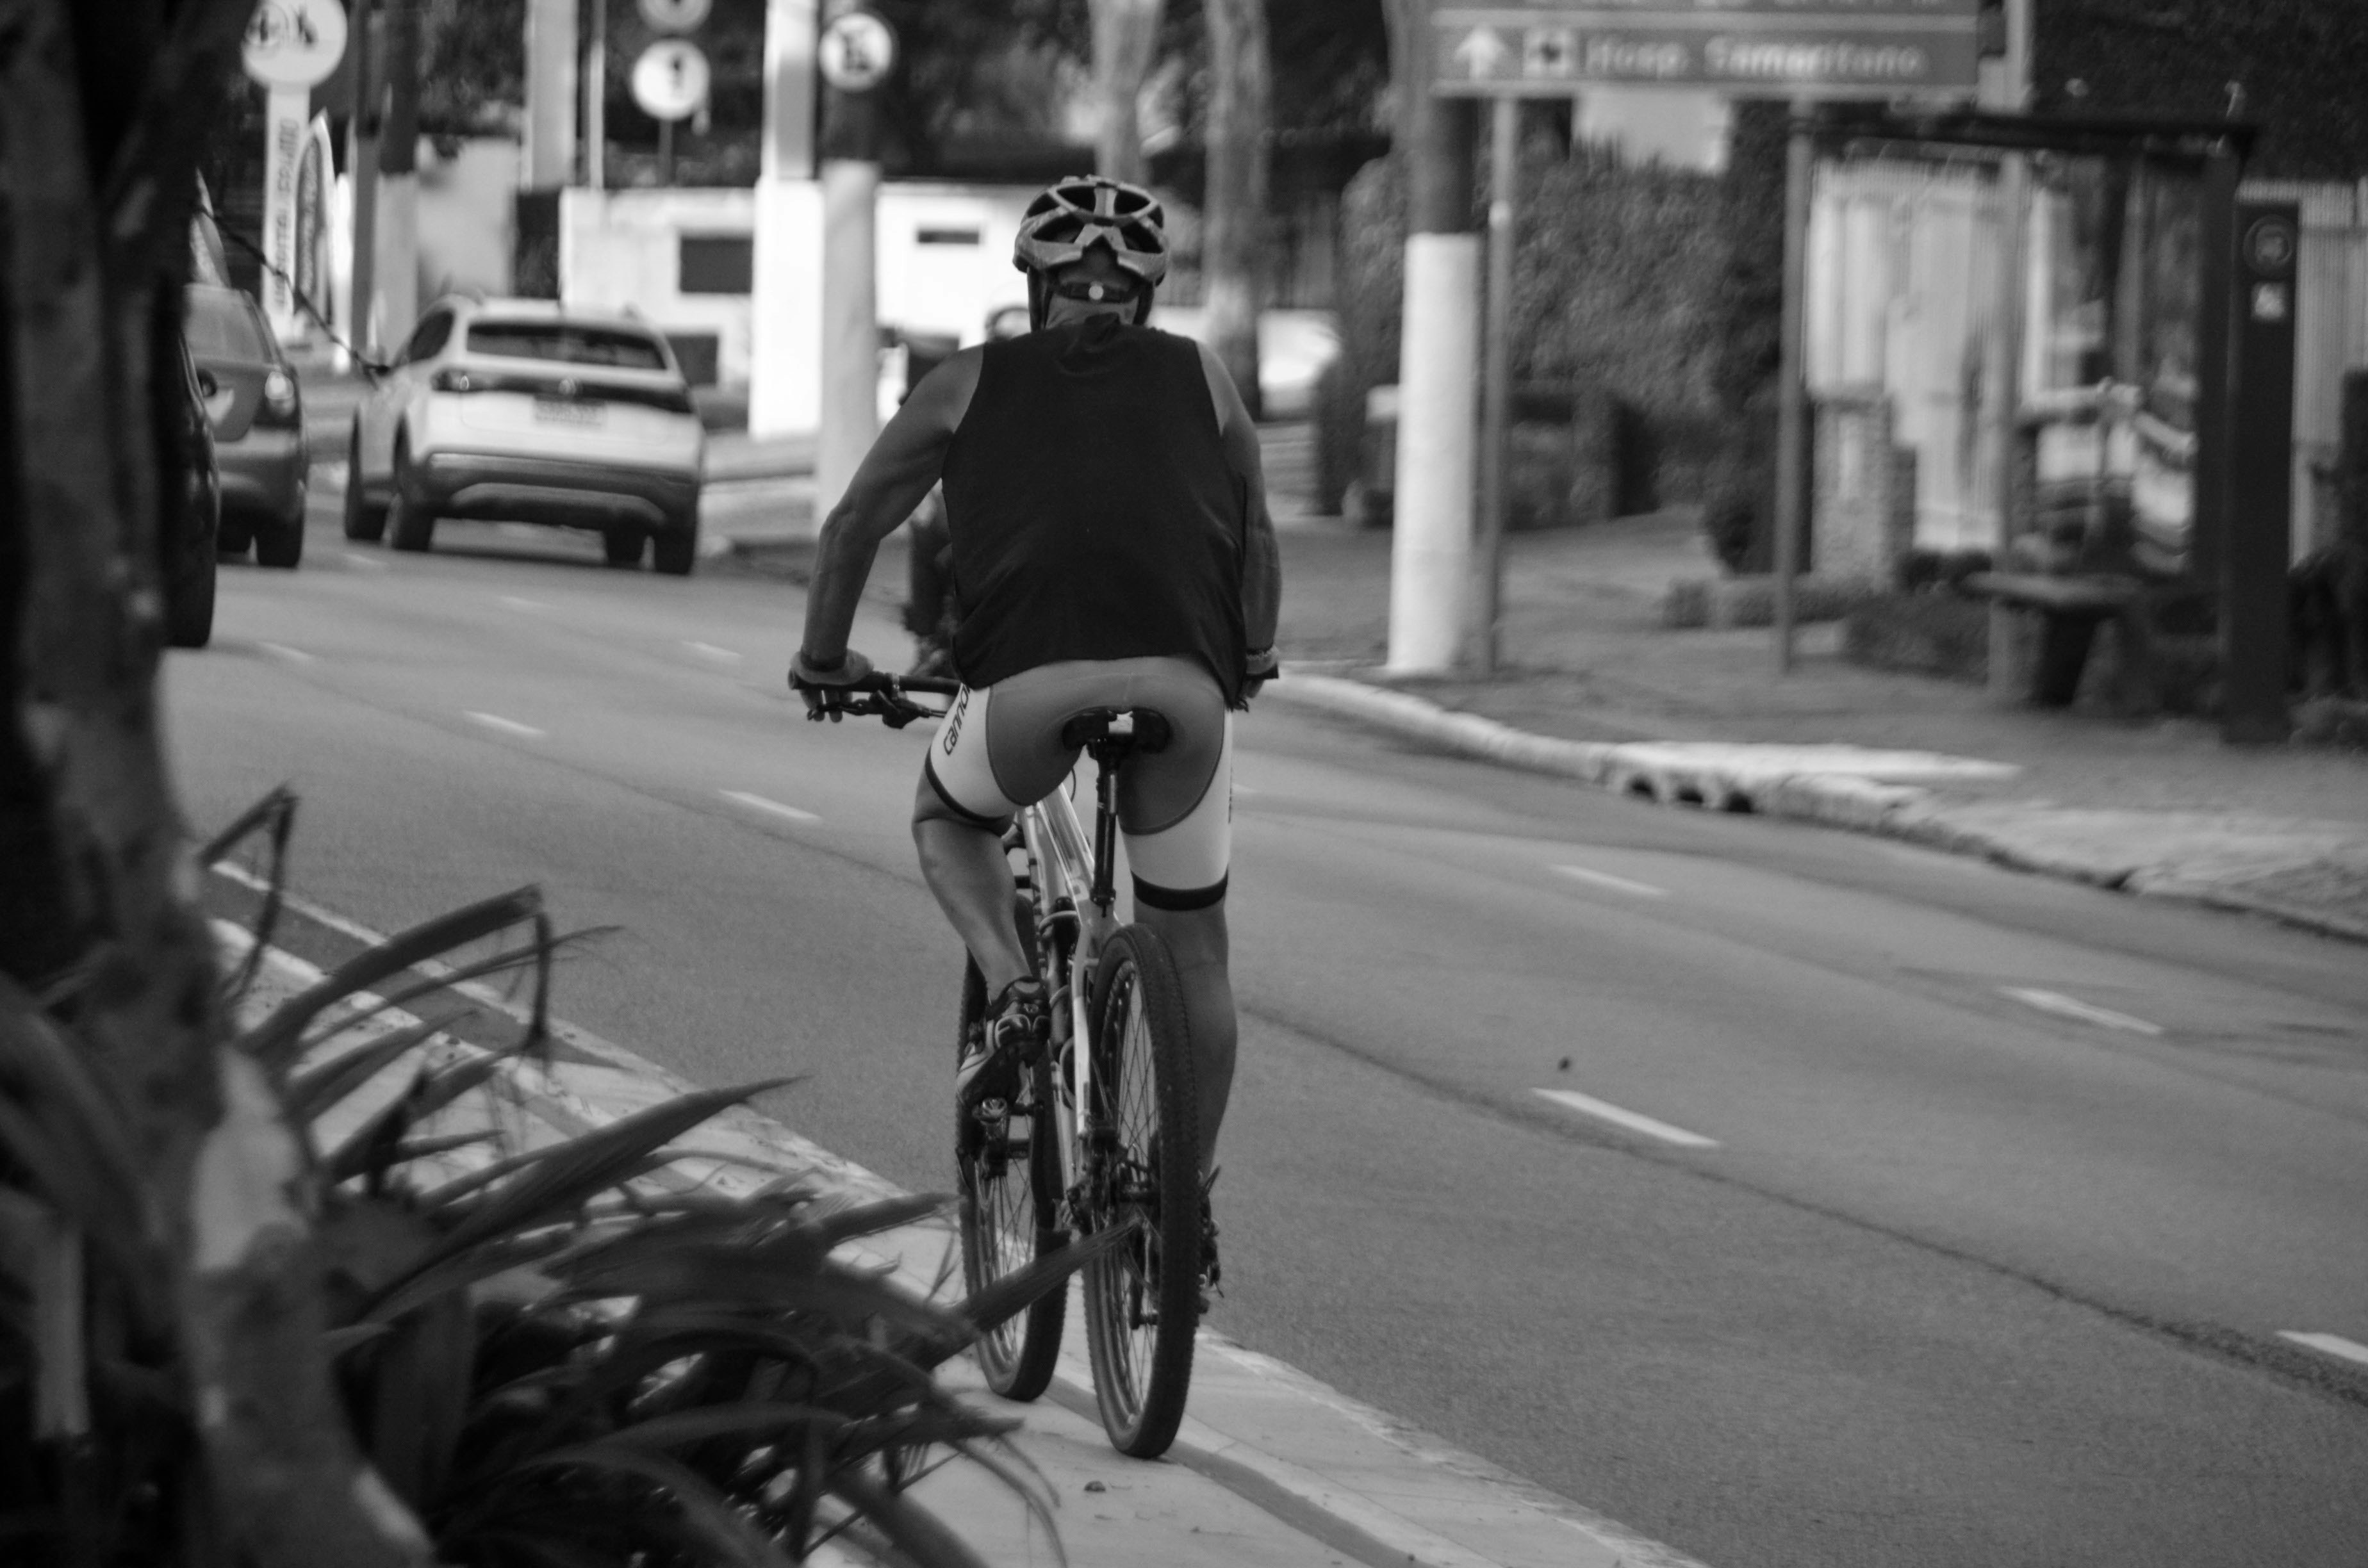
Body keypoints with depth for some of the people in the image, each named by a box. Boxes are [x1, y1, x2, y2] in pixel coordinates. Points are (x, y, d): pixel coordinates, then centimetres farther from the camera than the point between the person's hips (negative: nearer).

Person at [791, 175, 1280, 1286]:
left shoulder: (974, 383, 20)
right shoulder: (1199, 381, 22)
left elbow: (855, 526, 25)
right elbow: (1258, 537, 30)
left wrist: (823, 664, 39)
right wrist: (1251, 663, 47)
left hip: (1027, 688, -1)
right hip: (1183, 690, 1)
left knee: (947, 820, 32)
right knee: (1192, 947, 19)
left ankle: (1011, 991, 6)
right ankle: (1190, 1205, 24)